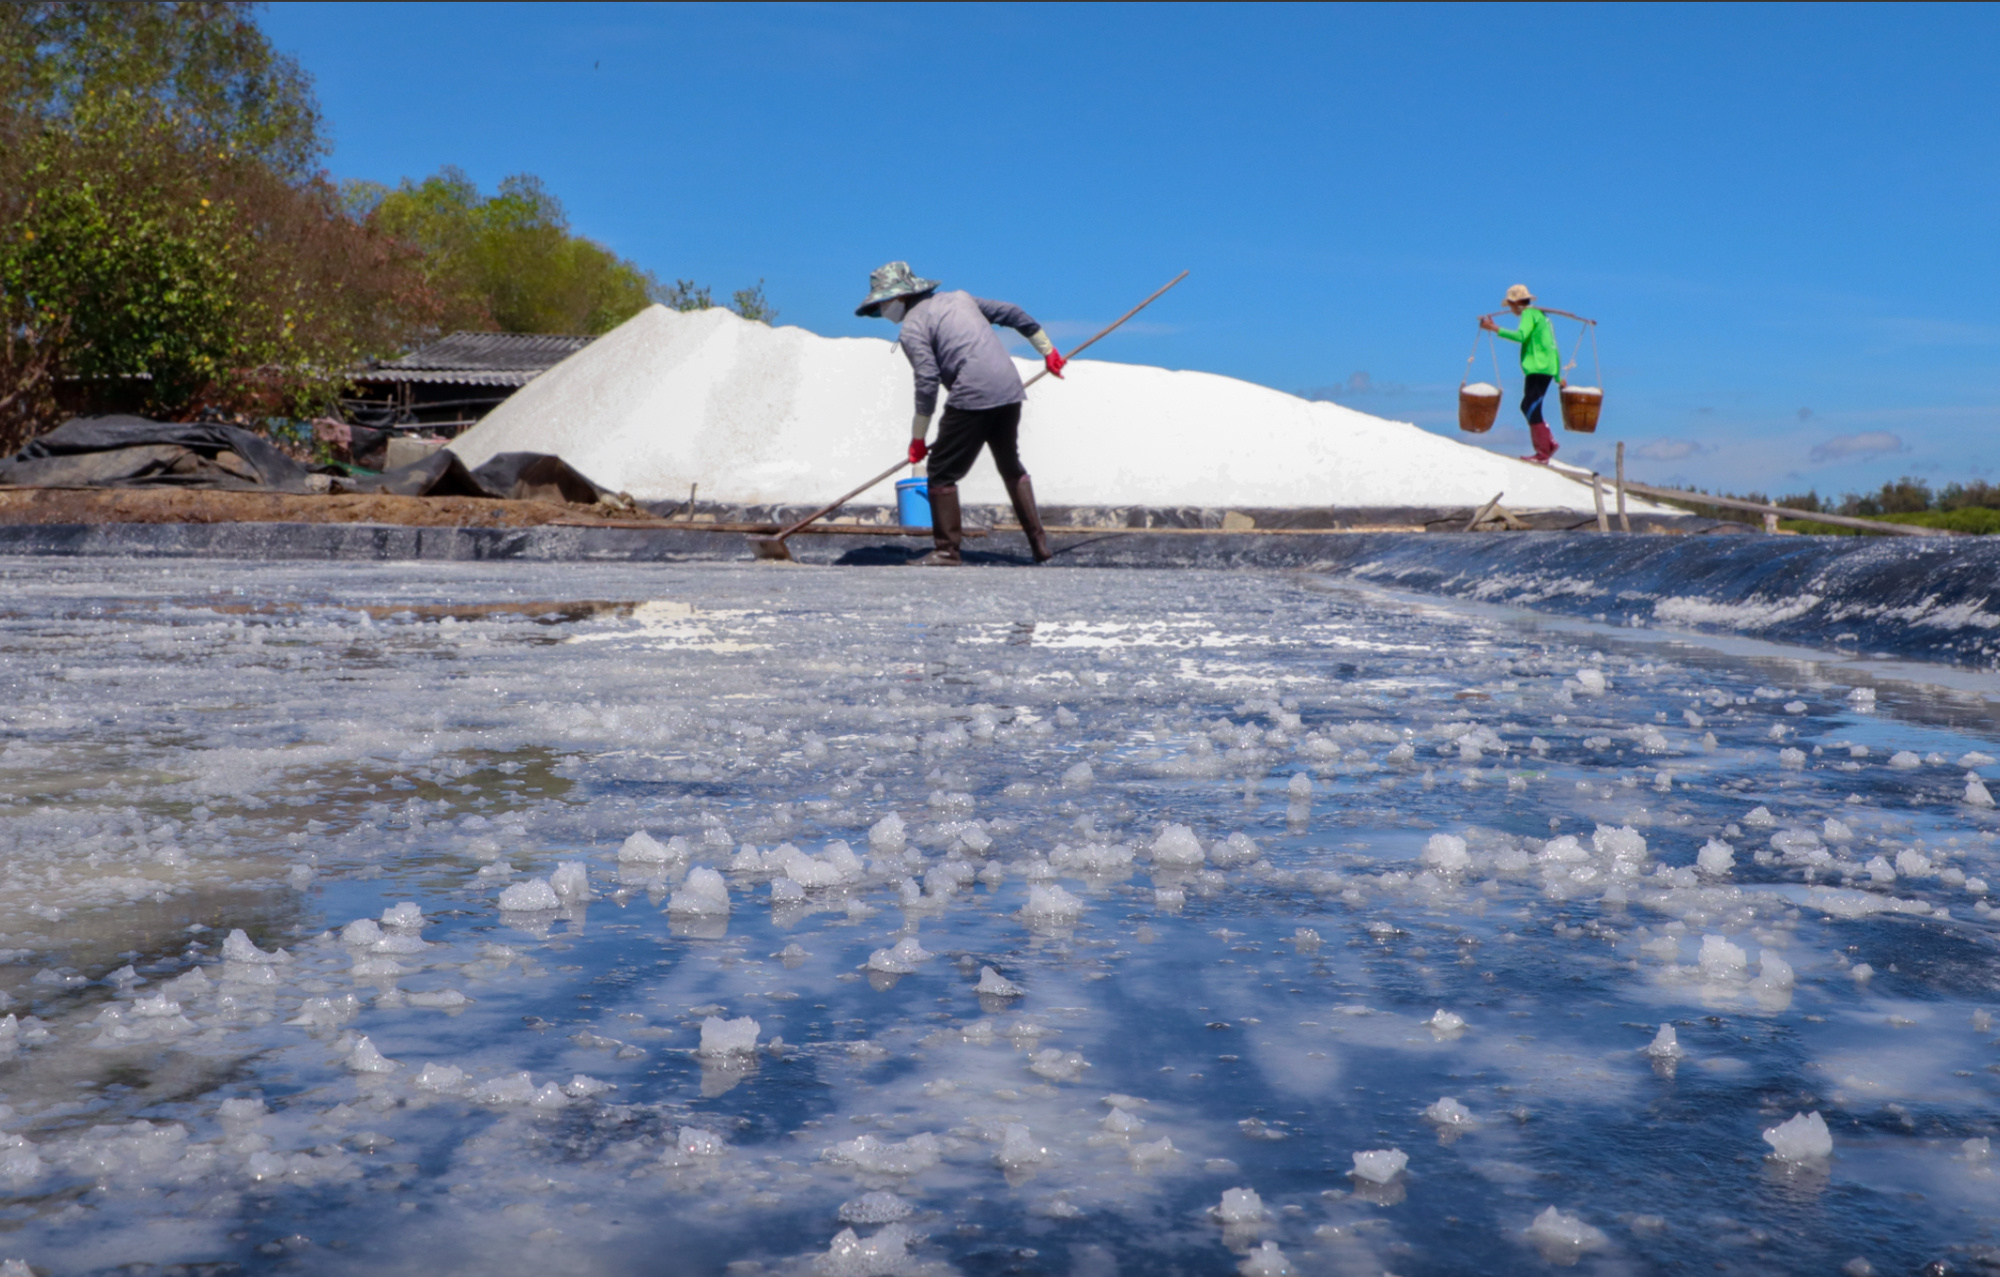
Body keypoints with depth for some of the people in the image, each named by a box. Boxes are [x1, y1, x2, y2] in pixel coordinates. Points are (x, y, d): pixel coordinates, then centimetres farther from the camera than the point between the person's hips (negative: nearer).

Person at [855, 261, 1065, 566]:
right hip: (1010, 392, 8)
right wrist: (1047, 349, 31)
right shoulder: (959, 298, 20)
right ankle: (1039, 543, 23)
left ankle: (946, 550, 2)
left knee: (942, 472, 3)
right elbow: (1013, 314, 22)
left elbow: (927, 383, -11)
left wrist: (918, 438, -5)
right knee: (1011, 466, 23)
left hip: (972, 398, -8)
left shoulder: (912, 328, -2)